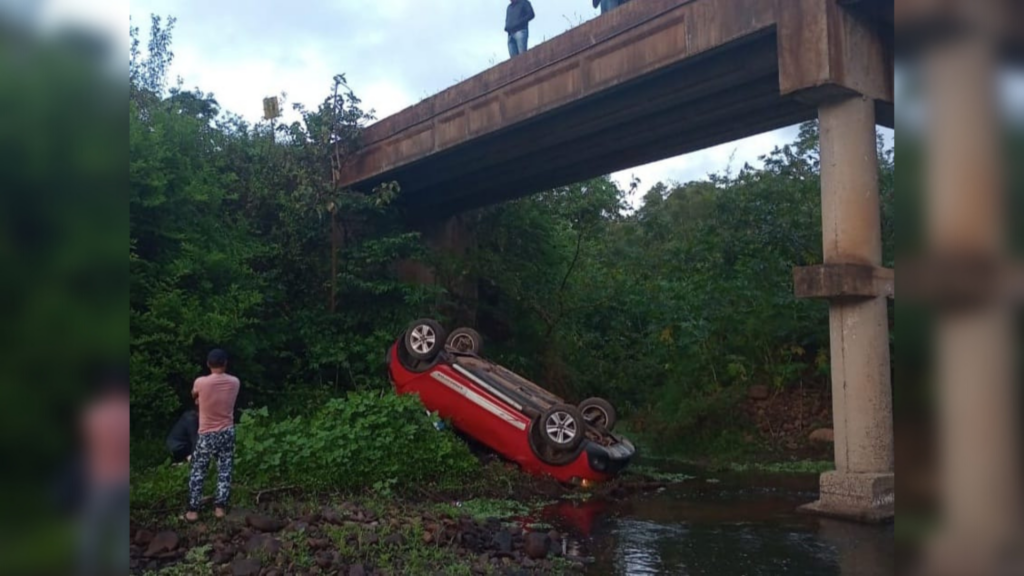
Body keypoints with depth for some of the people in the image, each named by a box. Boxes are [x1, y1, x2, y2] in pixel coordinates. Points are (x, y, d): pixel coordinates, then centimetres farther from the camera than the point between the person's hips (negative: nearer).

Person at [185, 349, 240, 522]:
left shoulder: (201, 382, -15)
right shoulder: (235, 382, -6)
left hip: (207, 434, -2)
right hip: (227, 433, 2)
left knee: (198, 472, 9)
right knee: (224, 471, 11)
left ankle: (193, 510, 10)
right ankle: (220, 507, 13)